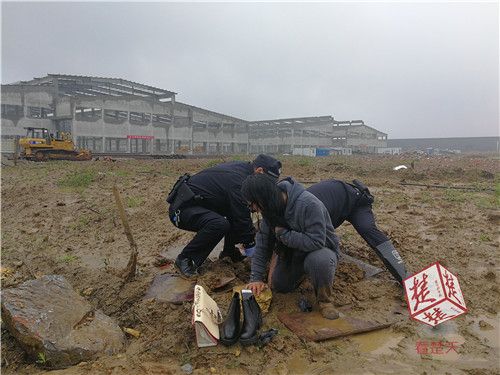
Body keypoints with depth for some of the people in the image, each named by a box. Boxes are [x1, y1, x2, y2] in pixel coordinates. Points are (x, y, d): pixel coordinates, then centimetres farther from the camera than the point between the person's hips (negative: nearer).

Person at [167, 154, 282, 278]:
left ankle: (229, 251, 19)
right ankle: (184, 259, -14)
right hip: (182, 208, -10)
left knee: (235, 211, 10)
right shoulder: (238, 182, -26)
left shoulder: (241, 167, 4)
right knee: (220, 224, -33)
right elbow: (242, 220, -21)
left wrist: (253, 235, 12)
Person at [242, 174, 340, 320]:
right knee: (279, 286, 5)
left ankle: (324, 300, -11)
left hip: (322, 249, -6)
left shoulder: (308, 204, -36)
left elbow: (316, 242, -36)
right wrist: (256, 278, -13)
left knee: (319, 260, -38)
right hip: (291, 252, 6)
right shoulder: (271, 208, -14)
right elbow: (262, 245, -8)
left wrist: (282, 233, -32)